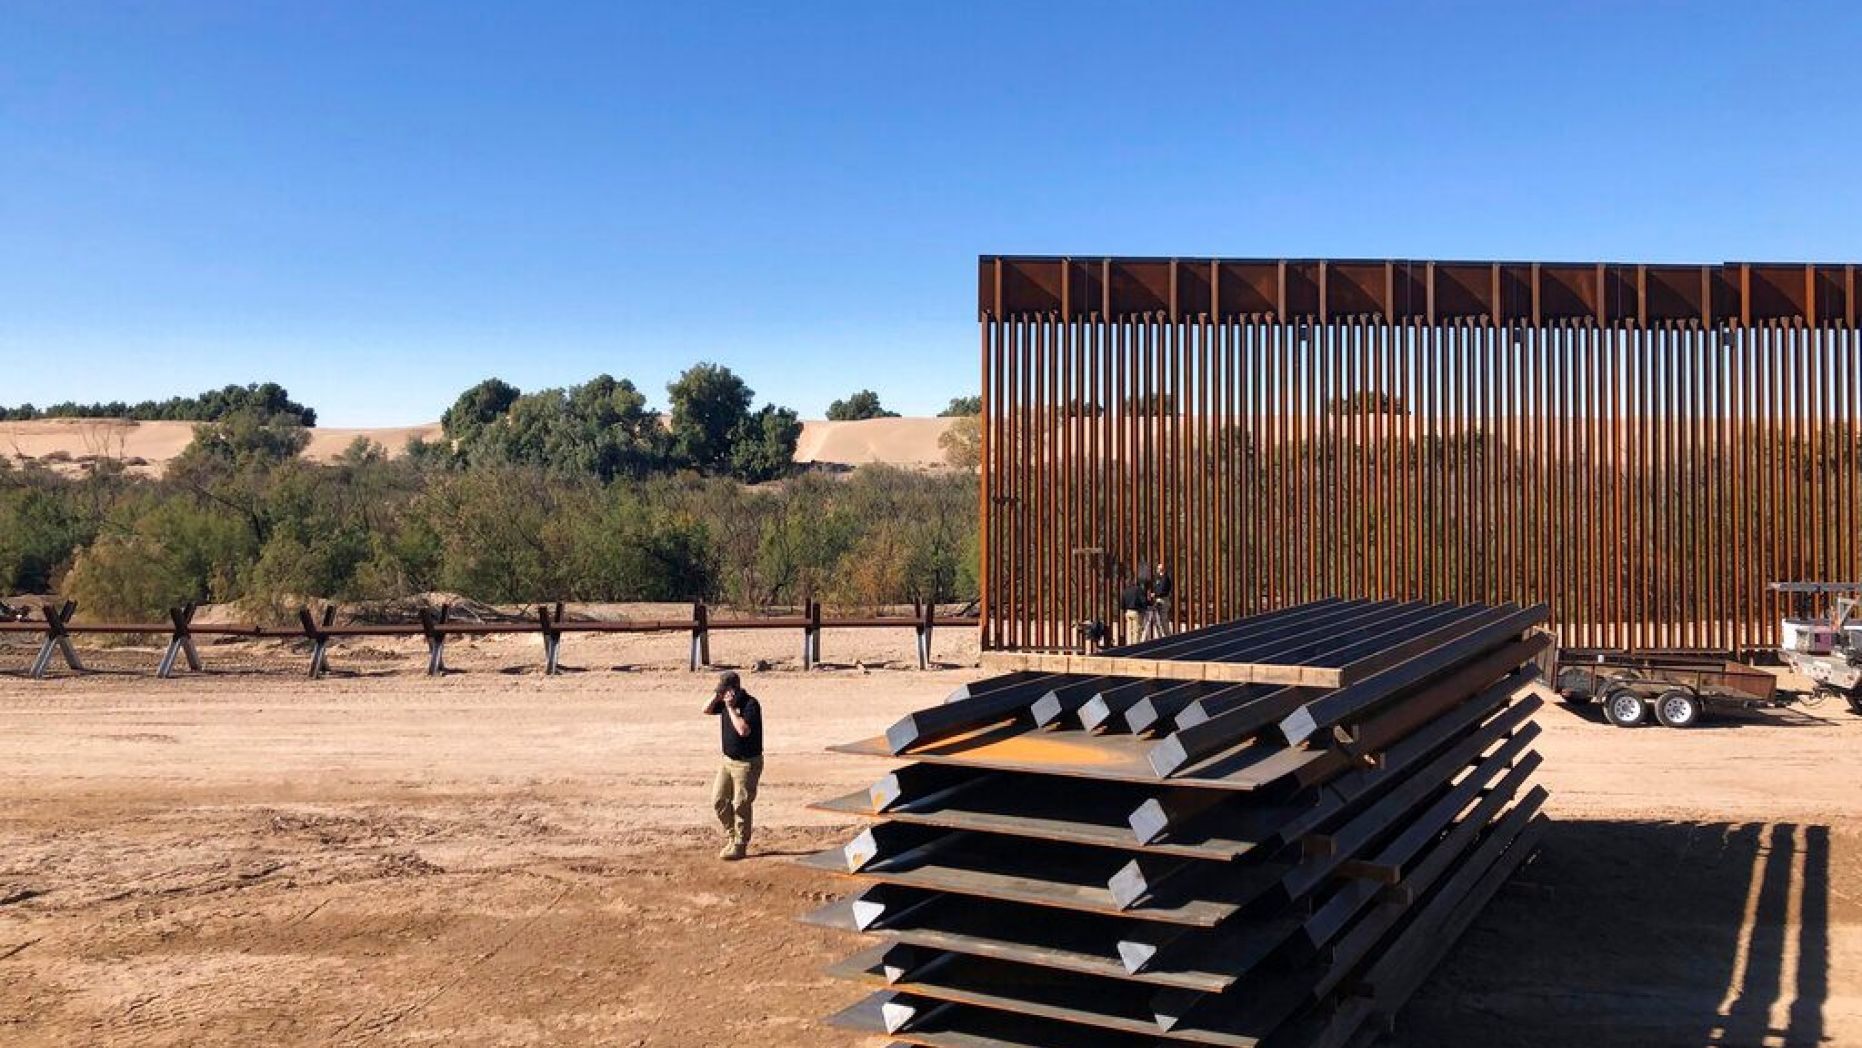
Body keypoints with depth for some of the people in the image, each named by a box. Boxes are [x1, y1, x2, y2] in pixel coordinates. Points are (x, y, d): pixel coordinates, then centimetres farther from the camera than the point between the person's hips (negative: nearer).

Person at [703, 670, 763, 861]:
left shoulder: (750, 704, -19)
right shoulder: (725, 702, 5)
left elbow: (743, 730, -29)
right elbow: (706, 710, 14)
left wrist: (731, 707, -24)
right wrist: (716, 696, -3)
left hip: (747, 762, -8)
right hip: (728, 760, 8)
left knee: (741, 805, -3)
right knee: (719, 800, 9)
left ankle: (740, 846, 7)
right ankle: (731, 836, 25)